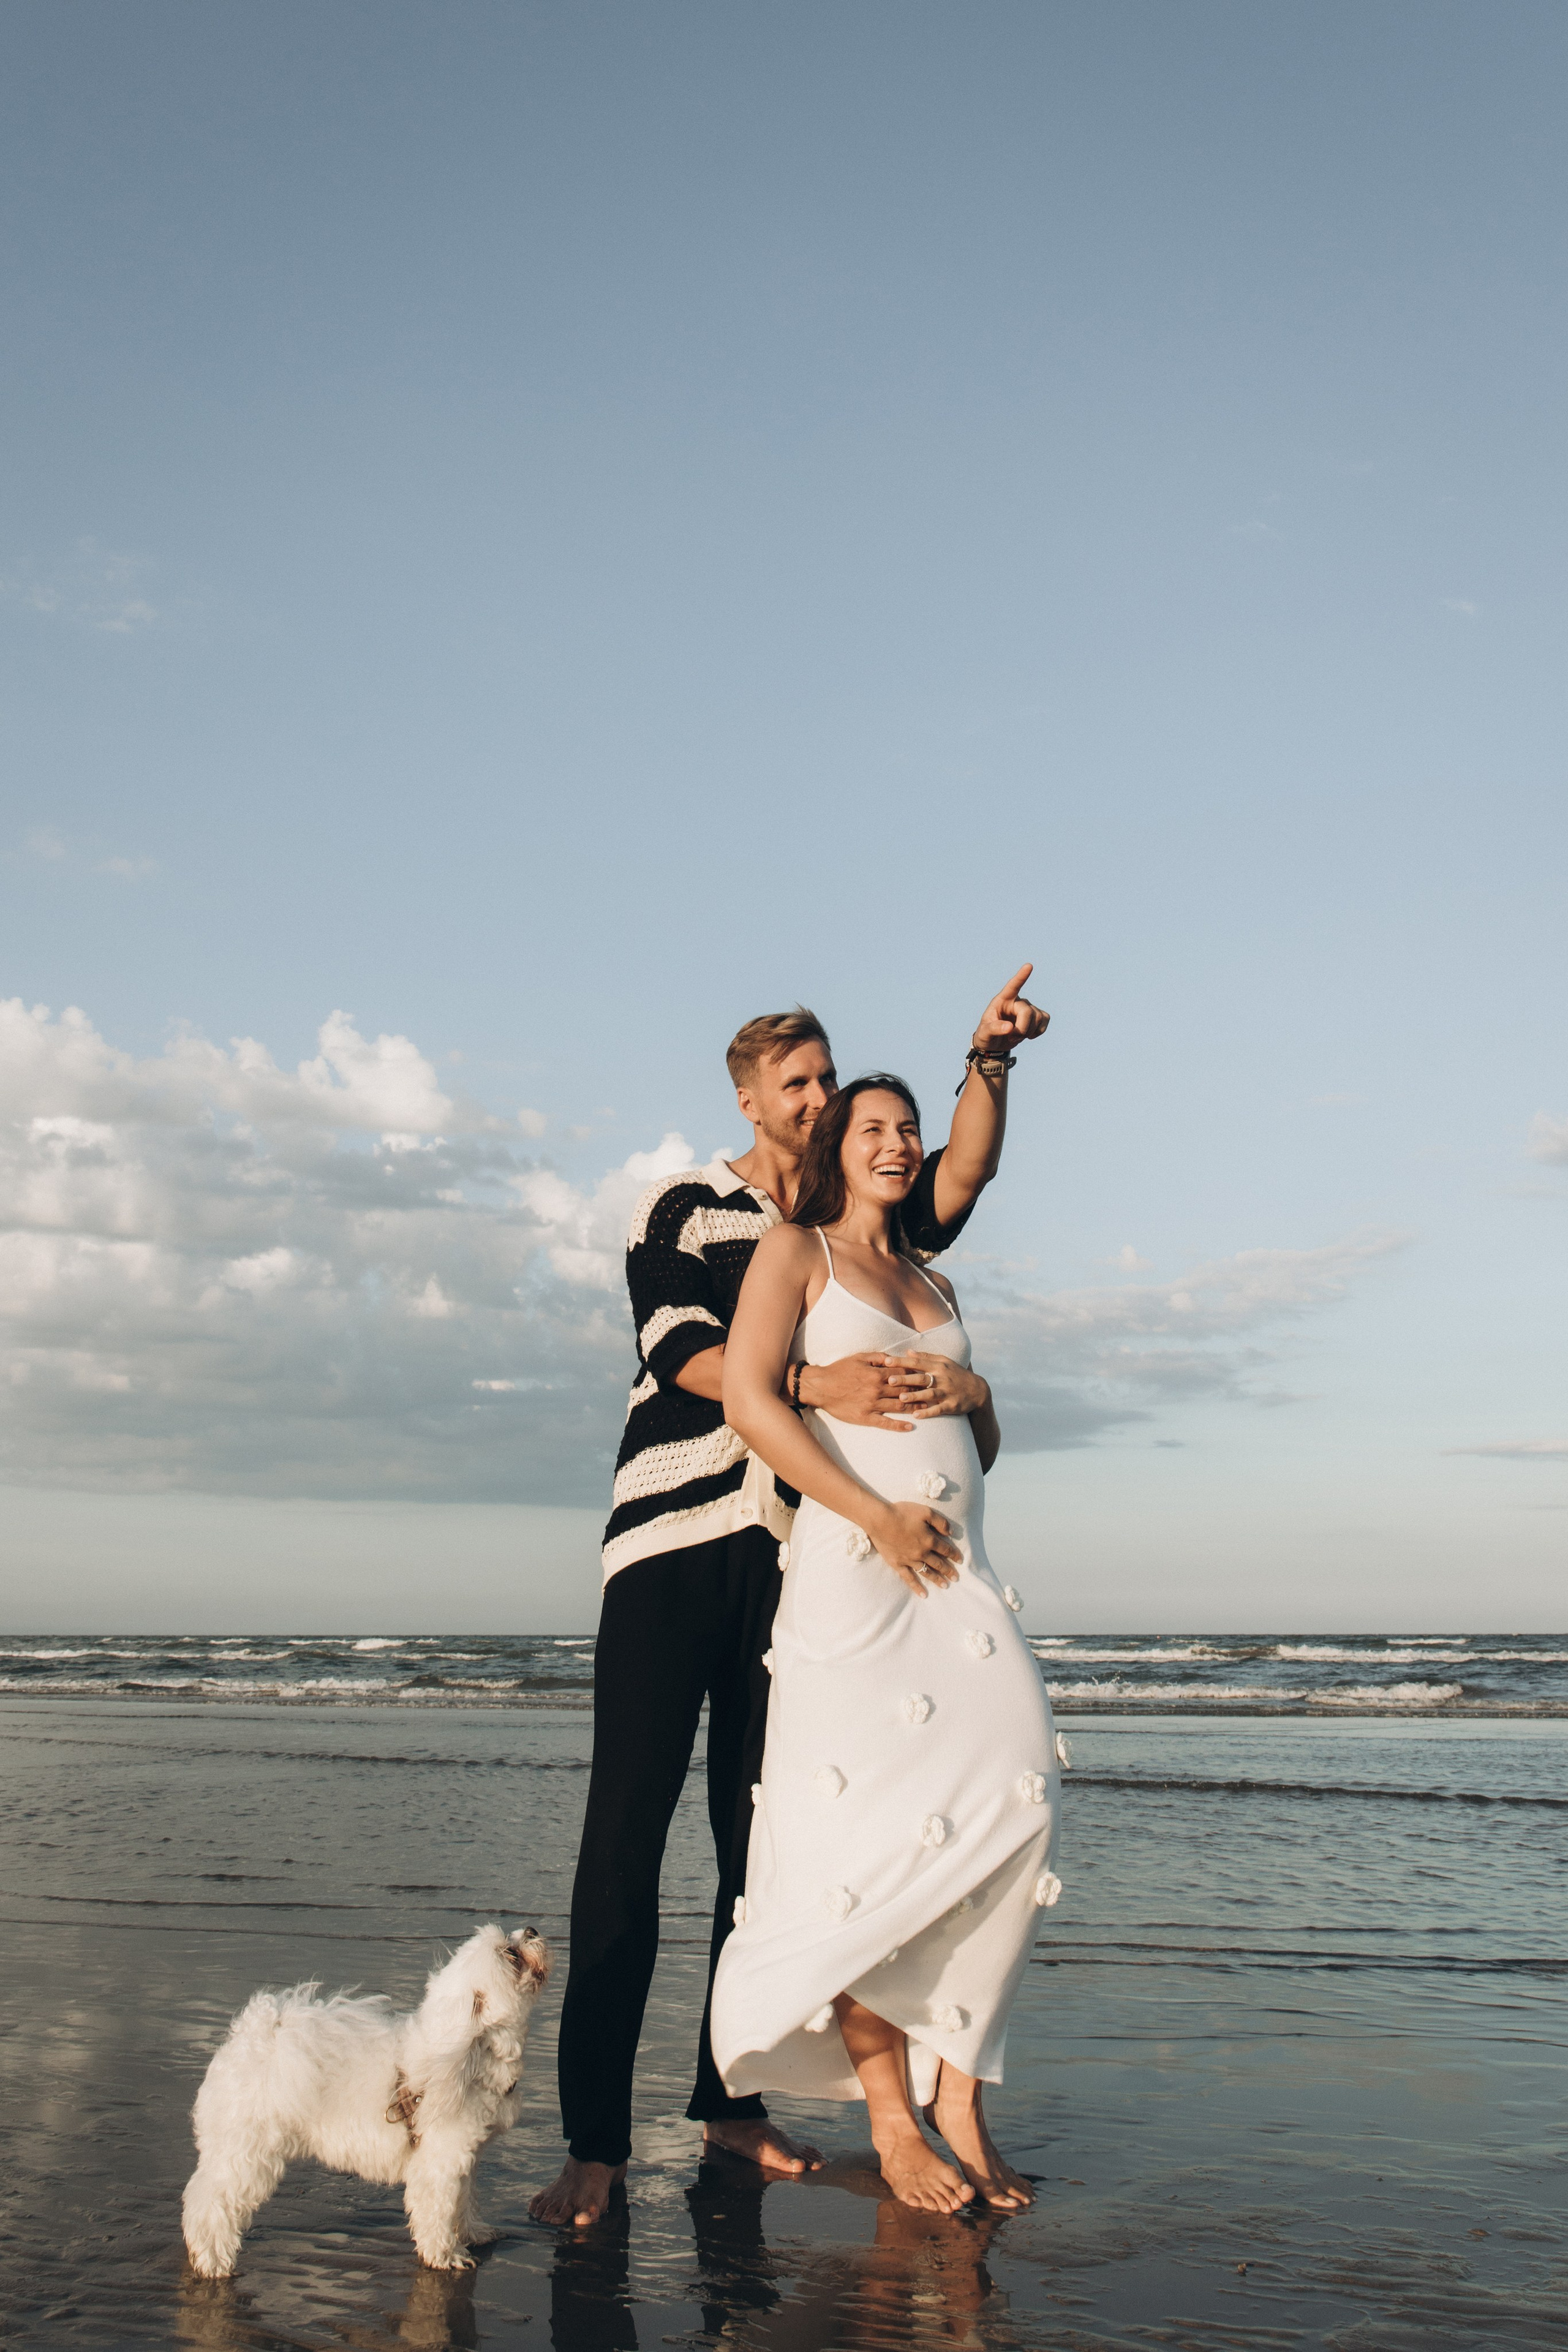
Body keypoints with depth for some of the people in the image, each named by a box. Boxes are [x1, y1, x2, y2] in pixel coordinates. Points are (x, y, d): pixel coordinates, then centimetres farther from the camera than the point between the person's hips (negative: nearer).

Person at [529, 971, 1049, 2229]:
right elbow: (679, 1348, -10)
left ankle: (731, 2100, 17)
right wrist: (817, 1388, -24)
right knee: (627, 1830, -6)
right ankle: (595, 2137, -3)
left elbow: (956, 1185, 0)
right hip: (673, 1543, -4)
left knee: (760, 1830, 7)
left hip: (787, 1557, 4)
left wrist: (987, 1063, -15)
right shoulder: (682, 1208, 5)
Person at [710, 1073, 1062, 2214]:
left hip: (960, 1571, 6)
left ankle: (958, 2089, 2)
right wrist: (879, 1514, -12)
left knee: (1012, 1813, -8)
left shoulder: (935, 1285, 23)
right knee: (876, 1843, -6)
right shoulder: (795, 1251, 5)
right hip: (855, 1566, -6)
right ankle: (892, 2120, 5)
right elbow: (749, 1401, -8)